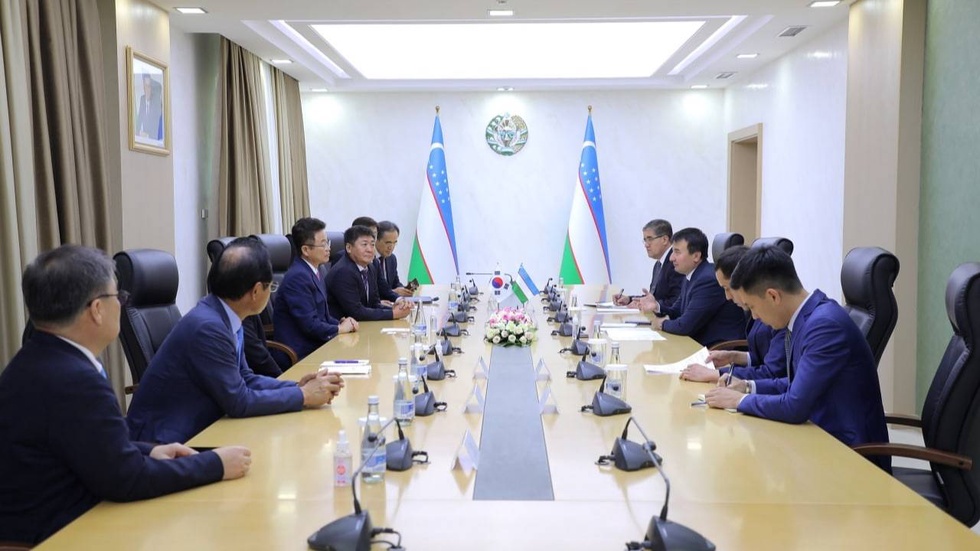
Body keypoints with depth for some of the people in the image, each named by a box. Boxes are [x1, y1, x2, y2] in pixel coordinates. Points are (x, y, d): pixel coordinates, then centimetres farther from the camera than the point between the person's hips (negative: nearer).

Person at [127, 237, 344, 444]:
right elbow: (239, 402, -20)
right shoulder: (208, 327, -24)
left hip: (194, 431, 8)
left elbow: (245, 379, 10)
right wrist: (303, 396, -12)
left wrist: (297, 387, -2)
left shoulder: (224, 316, 1)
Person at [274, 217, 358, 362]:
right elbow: (310, 325, -20)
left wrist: (341, 323, 0)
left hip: (316, 344, 8)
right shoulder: (298, 277, -18)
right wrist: (339, 328, -7)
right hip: (302, 354, -8)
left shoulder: (313, 272, 11)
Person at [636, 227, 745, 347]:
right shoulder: (692, 276, 7)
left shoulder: (709, 279, -21)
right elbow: (678, 312, 14)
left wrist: (662, 324, -5)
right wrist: (657, 306, -5)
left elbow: (685, 325, -22)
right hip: (701, 342, 8)